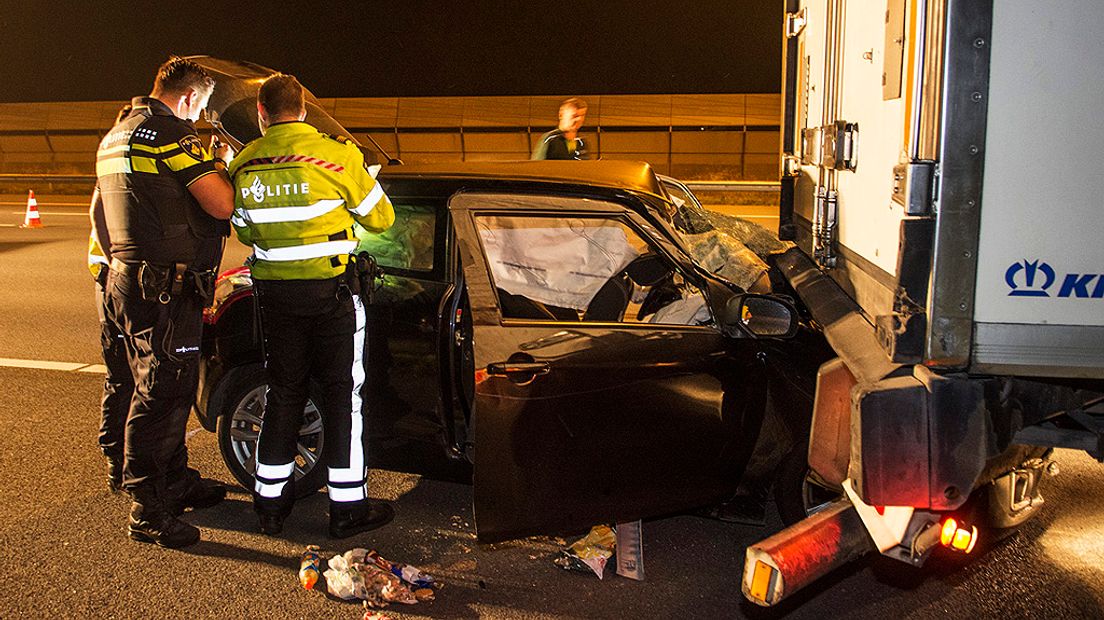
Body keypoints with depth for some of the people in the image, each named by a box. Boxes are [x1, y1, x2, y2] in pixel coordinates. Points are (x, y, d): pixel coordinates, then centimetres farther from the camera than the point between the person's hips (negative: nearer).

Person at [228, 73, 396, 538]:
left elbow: (243, 232, 15)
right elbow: (380, 218, -1)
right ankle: (348, 507, 11)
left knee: (283, 394, 16)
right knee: (343, 395, 6)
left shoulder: (244, 164, 2)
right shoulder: (336, 155, -12)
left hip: (273, 290, 4)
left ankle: (270, 502, 25)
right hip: (329, 291, -4)